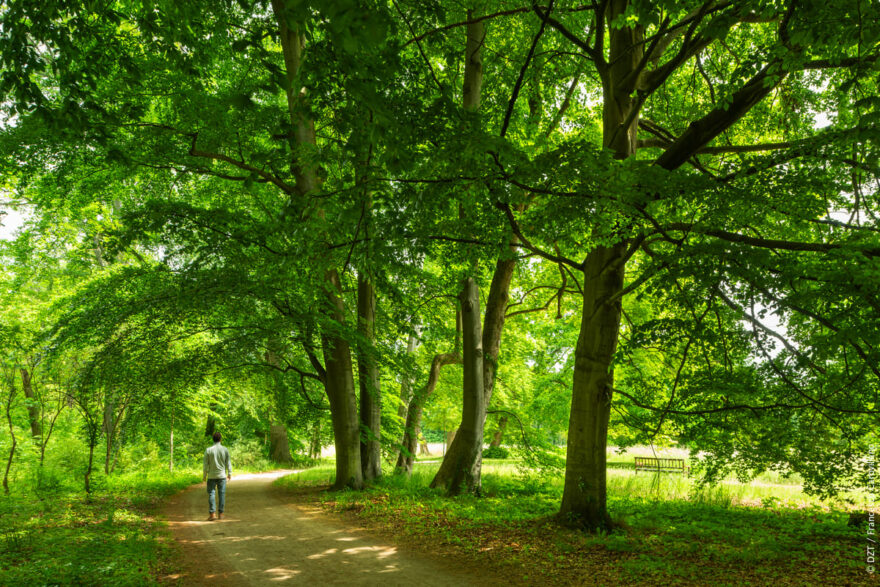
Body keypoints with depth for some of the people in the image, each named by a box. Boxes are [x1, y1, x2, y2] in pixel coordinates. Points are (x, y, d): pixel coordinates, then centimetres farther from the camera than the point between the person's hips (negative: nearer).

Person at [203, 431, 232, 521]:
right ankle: (220, 514, 8)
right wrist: (230, 474, 12)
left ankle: (211, 513, -3)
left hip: (211, 476, -1)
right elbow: (228, 463, 2)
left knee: (211, 494, 3)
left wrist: (204, 475, 5)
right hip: (222, 476, 1)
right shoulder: (225, 449, -3)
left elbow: (205, 464, -4)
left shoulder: (208, 450, -6)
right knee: (221, 494, 6)